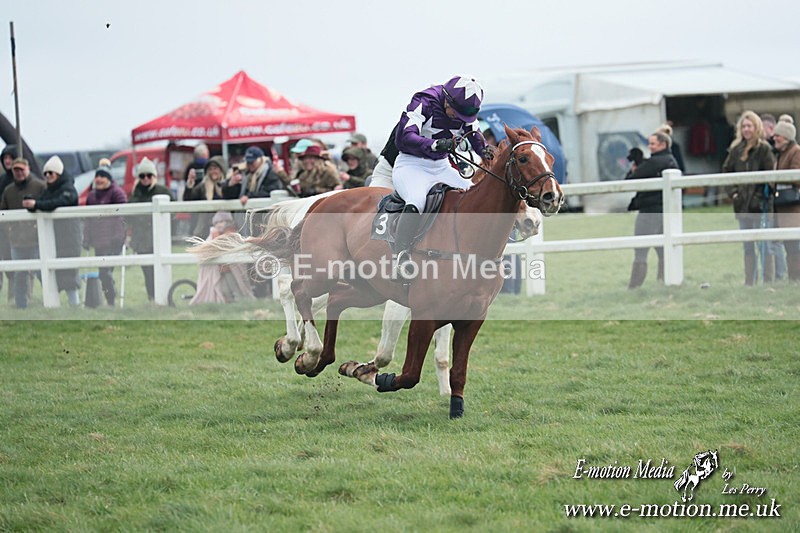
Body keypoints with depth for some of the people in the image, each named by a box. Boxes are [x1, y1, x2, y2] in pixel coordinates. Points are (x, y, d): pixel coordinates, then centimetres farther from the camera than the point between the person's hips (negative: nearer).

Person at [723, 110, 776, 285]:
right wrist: (732, 191, 5)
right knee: (748, 247, 10)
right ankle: (749, 282, 16)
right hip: (742, 205, 6)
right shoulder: (736, 149, 9)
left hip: (761, 205, -5)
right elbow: (726, 171, 17)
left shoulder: (764, 149, -7)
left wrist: (763, 197, -14)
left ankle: (768, 282, 0)